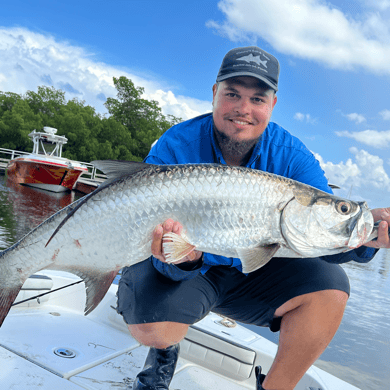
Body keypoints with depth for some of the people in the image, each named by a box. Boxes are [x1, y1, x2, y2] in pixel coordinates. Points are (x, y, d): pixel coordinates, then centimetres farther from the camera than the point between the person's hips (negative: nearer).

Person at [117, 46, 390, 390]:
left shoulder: (291, 155, -12)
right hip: (188, 269, -2)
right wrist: (185, 258, -49)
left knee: (329, 287, -18)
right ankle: (165, 350, 12)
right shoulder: (174, 149, -22)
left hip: (252, 271, 3)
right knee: (153, 328, -30)